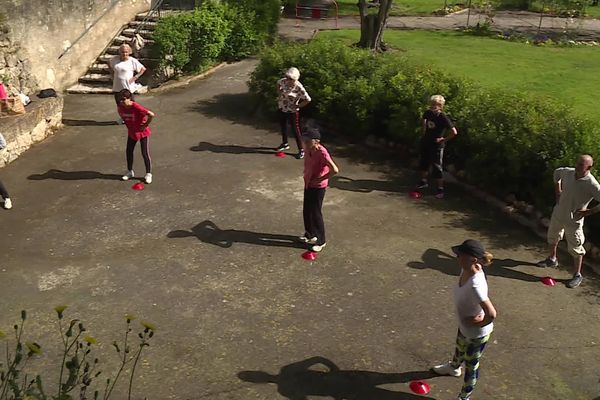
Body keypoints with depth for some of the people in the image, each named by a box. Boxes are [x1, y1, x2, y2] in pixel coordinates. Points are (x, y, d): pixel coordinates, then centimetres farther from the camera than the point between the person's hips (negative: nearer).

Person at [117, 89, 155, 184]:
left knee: (145, 153, -2)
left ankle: (148, 174, 11)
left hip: (143, 132, -6)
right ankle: (130, 172, 29)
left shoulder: (136, 107, -30)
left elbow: (151, 114, -33)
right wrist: (128, 124, 9)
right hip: (131, 132, 6)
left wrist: (145, 125, -20)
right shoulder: (120, 107, -10)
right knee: (129, 151, 11)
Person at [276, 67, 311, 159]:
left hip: (292, 111, -6)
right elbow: (278, 84, 15)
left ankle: (301, 150, 11)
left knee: (296, 129, 0)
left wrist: (298, 106, -17)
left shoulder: (299, 88, -27)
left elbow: (308, 100, -22)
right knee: (283, 127, 23)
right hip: (282, 109, 6)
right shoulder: (283, 81, -11)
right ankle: (285, 144, 47)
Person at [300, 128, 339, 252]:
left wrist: (320, 179, -22)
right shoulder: (308, 149, -4)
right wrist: (306, 175, 8)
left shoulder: (322, 153, -28)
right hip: (308, 184, 8)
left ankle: (321, 241, 15)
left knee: (316, 213, 0)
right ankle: (310, 234, 40)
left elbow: (335, 170, -33)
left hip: (318, 187, -8)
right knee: (306, 211, 19)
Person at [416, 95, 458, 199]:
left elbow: (454, 132, -27)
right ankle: (423, 181, 41)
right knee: (424, 163, 22)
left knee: (437, 167, -1)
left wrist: (444, 139, -18)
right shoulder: (428, 113, -4)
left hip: (436, 145, -7)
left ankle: (440, 189, 8)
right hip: (426, 142, 7)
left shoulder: (443, 118, -23)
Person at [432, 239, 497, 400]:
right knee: (460, 349, 37)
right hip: (464, 326, 8)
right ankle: (454, 367, 69)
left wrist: (477, 323, -22)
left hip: (477, 333, -8)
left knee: (471, 366, 18)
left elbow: (491, 314, -41)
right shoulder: (466, 269, -15)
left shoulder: (476, 284, -41)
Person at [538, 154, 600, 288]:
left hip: (574, 220, -6)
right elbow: (556, 172, 15)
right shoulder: (567, 172, -9)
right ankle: (552, 259, 51)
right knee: (552, 237, 26)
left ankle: (577, 275, 20)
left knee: (575, 248, 3)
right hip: (558, 214, 6)